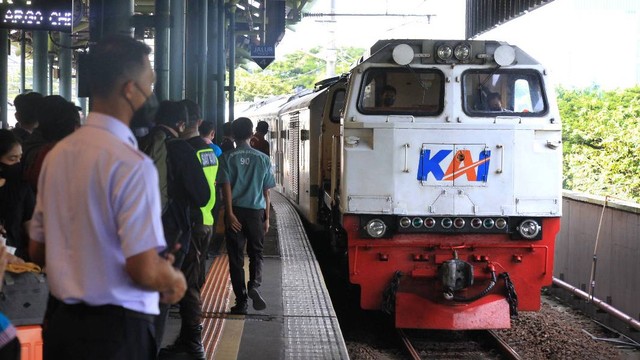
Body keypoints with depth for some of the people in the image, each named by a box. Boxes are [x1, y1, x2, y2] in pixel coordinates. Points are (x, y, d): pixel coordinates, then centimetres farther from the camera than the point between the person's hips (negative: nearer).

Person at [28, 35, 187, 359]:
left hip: (59, 319, 7)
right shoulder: (132, 164, -19)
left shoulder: (57, 153, 4)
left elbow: (37, 251, 12)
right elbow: (145, 271, -22)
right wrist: (175, 280, -2)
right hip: (116, 328, -7)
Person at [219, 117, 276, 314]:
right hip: (256, 211, 1)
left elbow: (226, 187, -10)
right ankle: (254, 284, -11)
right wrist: (267, 218, 9)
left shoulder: (228, 158, -2)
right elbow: (266, 192, 4)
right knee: (256, 253, 16)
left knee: (236, 257, 6)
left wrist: (230, 214, -10)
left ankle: (241, 301, 6)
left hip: (236, 211, -1)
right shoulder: (263, 159, 3)